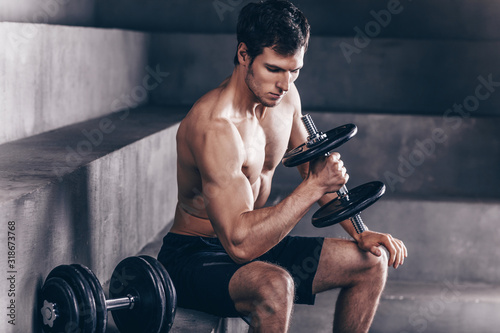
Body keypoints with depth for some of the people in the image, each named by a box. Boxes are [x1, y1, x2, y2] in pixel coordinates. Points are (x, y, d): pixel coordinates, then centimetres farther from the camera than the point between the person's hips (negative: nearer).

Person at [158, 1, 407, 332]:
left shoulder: (286, 96, -2)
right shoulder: (215, 126, -29)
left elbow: (315, 169, 15)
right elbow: (241, 243, -36)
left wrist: (360, 233, 3)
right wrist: (314, 188, -34)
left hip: (254, 242, 9)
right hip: (192, 255, -9)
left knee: (372, 261, 5)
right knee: (274, 286, -39)